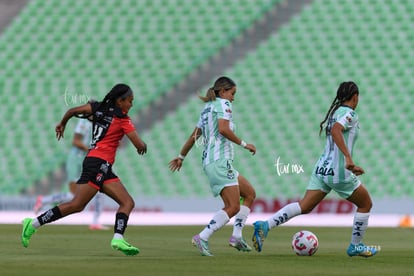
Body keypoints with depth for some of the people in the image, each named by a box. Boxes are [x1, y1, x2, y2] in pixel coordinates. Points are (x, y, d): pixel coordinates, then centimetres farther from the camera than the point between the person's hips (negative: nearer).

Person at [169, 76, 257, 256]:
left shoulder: (207, 108, 22)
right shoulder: (223, 104, -4)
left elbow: (194, 136, 27)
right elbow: (223, 129, -20)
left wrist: (181, 157, 35)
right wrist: (244, 144, -13)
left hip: (209, 161, 10)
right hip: (220, 161, -10)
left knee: (250, 194, 15)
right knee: (233, 207, -15)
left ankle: (237, 236, 7)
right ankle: (202, 238, -21)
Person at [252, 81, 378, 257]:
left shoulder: (335, 112, 19)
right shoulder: (350, 114, -9)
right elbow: (336, 130, -29)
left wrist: (350, 166, 32)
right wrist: (348, 157, -35)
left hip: (322, 168, 8)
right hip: (338, 172, -8)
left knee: (304, 206, 1)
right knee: (365, 204, 13)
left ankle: (265, 225, -17)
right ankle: (355, 246, 21)